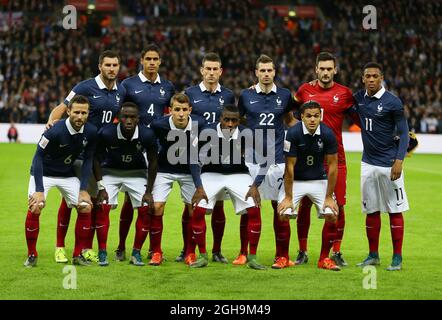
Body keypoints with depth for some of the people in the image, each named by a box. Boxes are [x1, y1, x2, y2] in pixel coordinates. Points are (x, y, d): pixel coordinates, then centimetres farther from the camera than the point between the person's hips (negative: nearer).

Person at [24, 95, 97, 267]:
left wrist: (83, 189, -11)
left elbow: (87, 160, -5)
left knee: (85, 207, -7)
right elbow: (38, 158, -23)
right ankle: (31, 255, -5)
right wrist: (39, 190, -28)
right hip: (43, 173, -4)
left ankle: (78, 255, 5)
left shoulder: (91, 132, -16)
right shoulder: (54, 131, -29)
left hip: (68, 174, 4)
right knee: (34, 209, -21)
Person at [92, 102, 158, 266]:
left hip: (137, 172, 1)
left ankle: (136, 253, 3)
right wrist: (101, 188, -14)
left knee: (145, 210, -11)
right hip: (110, 171, -1)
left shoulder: (146, 135, -24)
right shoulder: (106, 133, -27)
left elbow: (153, 162, -8)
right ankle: (102, 253, -6)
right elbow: (97, 160, -11)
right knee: (103, 208, -17)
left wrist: (148, 191, -9)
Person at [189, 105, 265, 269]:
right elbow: (198, 161, -11)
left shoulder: (245, 134, -16)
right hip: (212, 173, 0)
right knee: (197, 211, -17)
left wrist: (254, 186, -14)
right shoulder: (208, 132, -19)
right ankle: (203, 256, 0)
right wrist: (199, 187, -14)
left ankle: (252, 257, -3)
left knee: (254, 210, -16)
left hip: (239, 174, 0)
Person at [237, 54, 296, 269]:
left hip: (277, 160, 0)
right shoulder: (246, 96, 5)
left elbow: (291, 122, 19)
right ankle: (243, 253, 11)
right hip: (252, 159, 0)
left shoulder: (284, 95, 6)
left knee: (280, 207, 0)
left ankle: (282, 256, 5)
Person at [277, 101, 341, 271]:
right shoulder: (293, 133, -22)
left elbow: (332, 166, -10)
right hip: (295, 180, -2)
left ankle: (324, 259, 4)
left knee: (331, 216, -13)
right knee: (283, 214, -18)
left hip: (319, 180, 2)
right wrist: (288, 197, -15)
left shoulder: (327, 134, -17)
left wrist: (329, 197, -10)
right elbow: (289, 166, -17)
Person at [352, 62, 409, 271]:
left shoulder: (392, 102, -11)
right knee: (371, 210, 11)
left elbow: (403, 134, -8)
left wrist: (399, 161, -17)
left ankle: (397, 258, 5)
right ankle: (373, 255, 20)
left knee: (395, 210, 0)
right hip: (368, 163, 5)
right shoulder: (358, 98, 5)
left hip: (389, 165, -5)